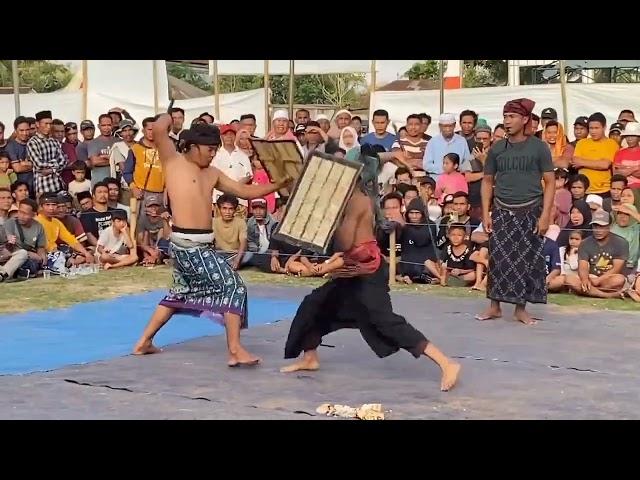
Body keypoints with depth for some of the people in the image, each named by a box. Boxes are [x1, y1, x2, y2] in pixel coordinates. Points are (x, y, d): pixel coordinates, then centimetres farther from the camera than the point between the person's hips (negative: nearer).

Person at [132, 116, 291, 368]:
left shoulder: (212, 174, 16)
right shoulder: (173, 161, -4)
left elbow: (246, 191, 16)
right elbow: (158, 130, -19)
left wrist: (278, 184, 8)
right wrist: (167, 118, 2)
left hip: (200, 244, 9)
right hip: (189, 244, -9)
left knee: (181, 292, 21)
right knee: (234, 287, -9)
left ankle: (144, 342, 30)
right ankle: (235, 351, -10)